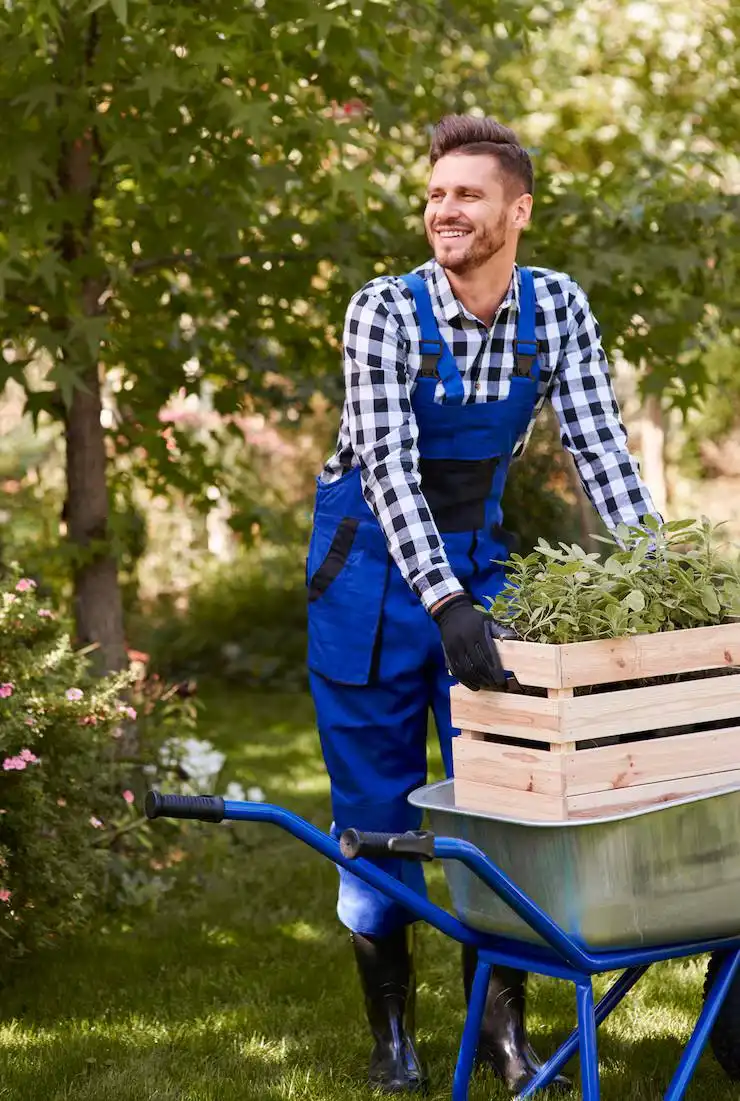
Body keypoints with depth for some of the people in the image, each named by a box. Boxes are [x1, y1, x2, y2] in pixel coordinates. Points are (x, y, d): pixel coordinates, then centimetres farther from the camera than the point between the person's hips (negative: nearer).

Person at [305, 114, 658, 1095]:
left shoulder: (558, 308, -7)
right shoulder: (385, 311, -19)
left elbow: (599, 447, -7)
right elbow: (387, 466, -27)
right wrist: (444, 603, -37)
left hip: (477, 553, 3)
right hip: (373, 559, -3)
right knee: (377, 798, 3)